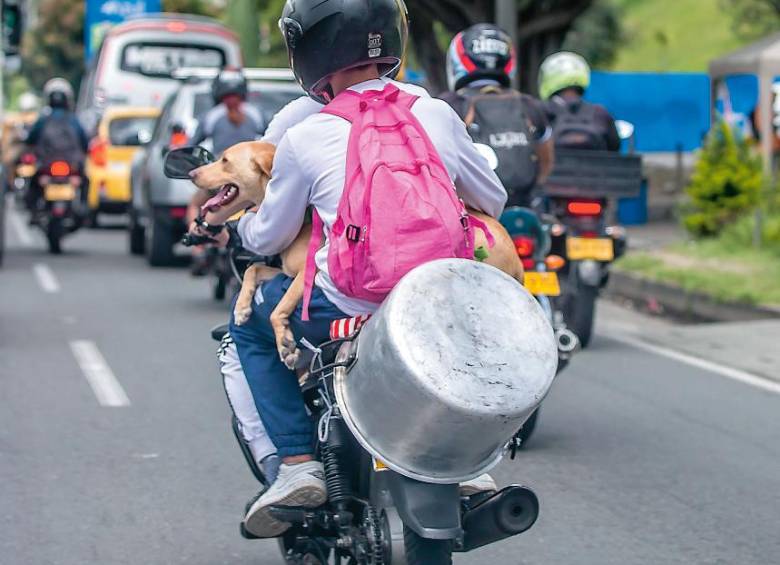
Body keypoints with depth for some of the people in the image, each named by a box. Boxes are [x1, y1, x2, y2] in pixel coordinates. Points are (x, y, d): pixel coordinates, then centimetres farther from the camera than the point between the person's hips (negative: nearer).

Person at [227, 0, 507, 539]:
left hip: (347, 307, -3)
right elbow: (492, 201, 18)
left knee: (251, 321, 24)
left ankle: (297, 462, 7)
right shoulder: (436, 115, 5)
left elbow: (267, 239, 9)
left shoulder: (304, 140, -3)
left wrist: (244, 221, 33)